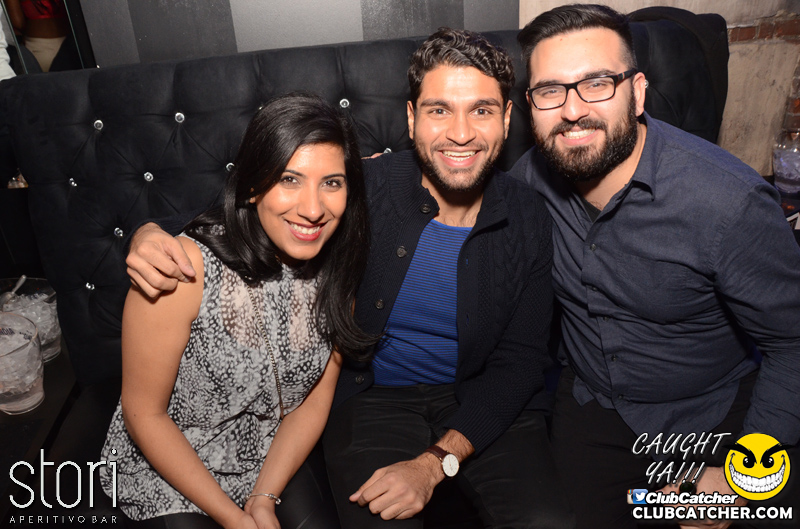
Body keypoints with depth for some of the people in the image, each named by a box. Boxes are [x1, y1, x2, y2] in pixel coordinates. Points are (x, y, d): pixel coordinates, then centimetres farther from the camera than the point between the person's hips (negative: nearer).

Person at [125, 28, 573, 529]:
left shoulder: (528, 218, -7)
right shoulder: (365, 188, -13)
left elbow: (520, 360, -7)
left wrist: (435, 462, -18)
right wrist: (152, 233, -23)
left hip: (484, 401, 2)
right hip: (373, 393, -1)